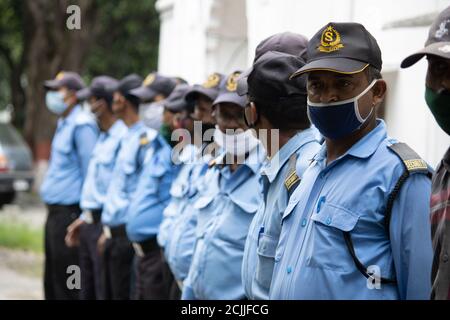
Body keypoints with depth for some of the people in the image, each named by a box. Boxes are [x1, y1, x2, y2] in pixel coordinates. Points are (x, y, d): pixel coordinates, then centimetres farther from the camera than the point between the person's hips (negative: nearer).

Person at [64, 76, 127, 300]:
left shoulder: (122, 138, -17)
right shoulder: (103, 138, 15)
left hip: (106, 223, -10)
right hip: (91, 222, 10)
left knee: (105, 291, -5)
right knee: (87, 291, 16)